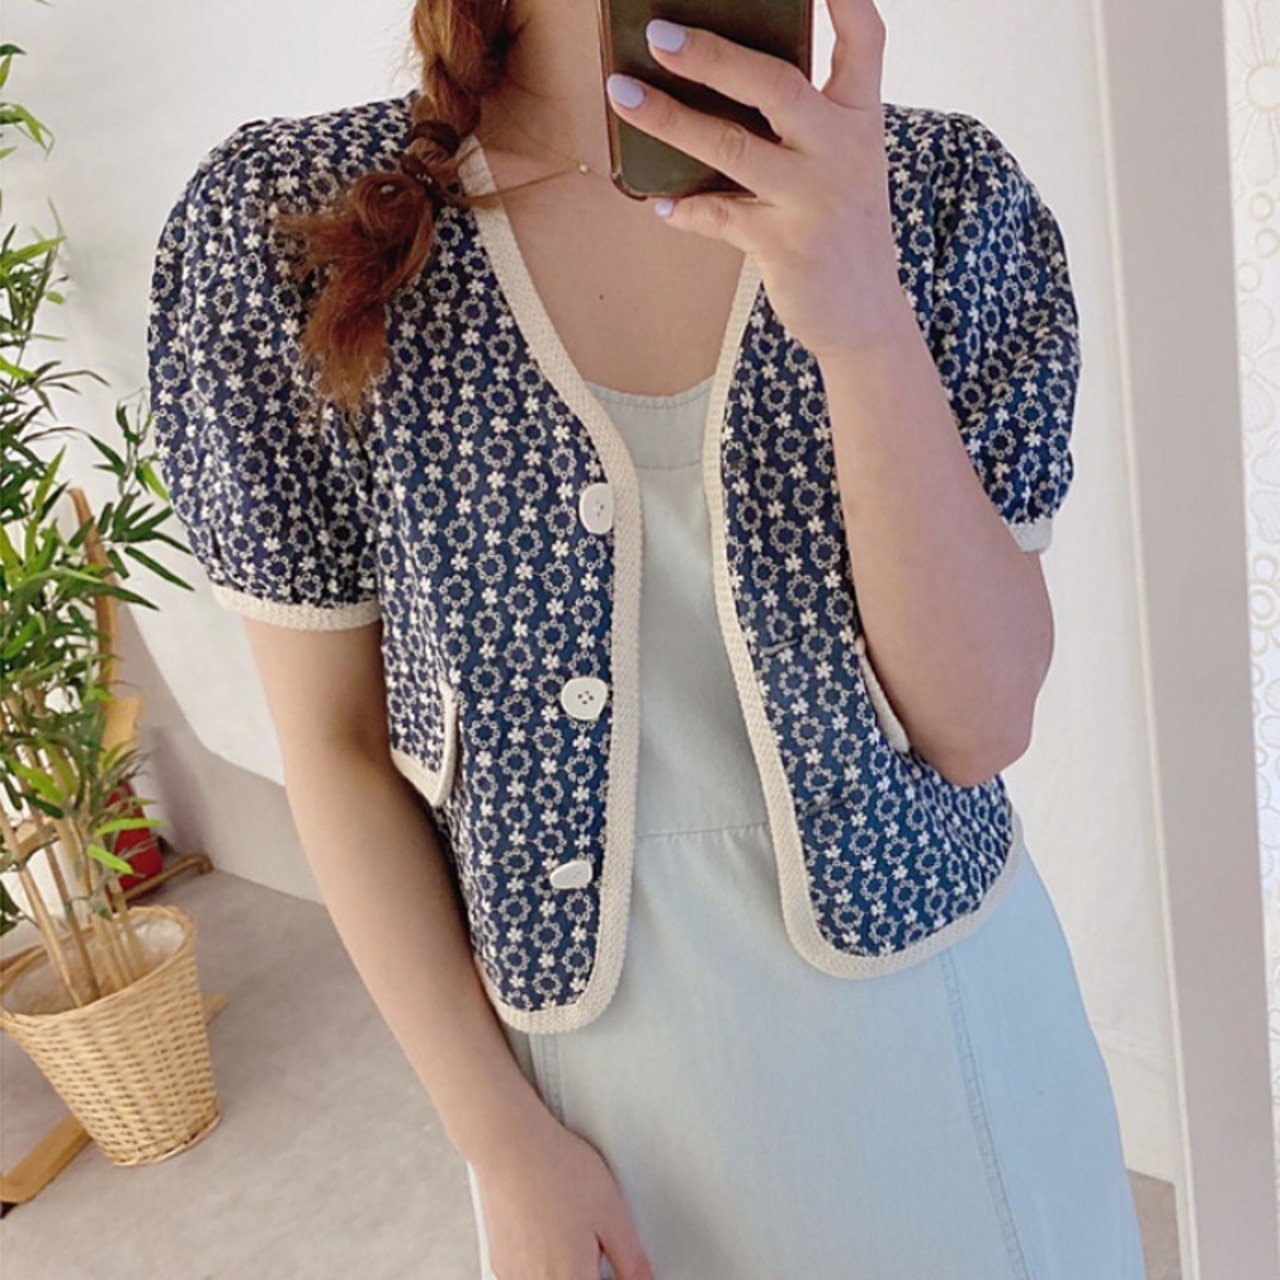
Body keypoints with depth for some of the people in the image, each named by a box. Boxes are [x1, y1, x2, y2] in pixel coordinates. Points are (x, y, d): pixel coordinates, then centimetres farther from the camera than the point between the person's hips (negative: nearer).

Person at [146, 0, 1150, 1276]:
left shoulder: (944, 192, -11)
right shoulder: (280, 225, -13)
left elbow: (983, 724, -16)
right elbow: (335, 742, -8)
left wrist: (867, 326, -31)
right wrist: (502, 1141, -7)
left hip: (933, 1017, 2)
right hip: (595, 1054, -1)